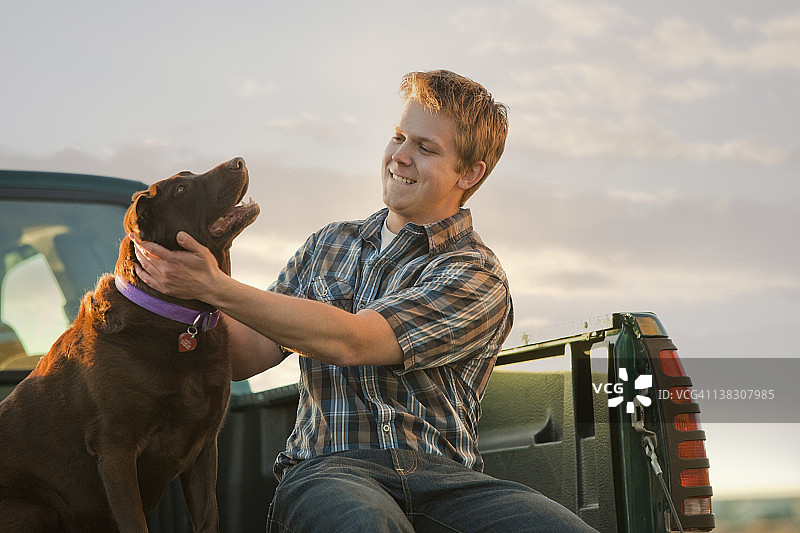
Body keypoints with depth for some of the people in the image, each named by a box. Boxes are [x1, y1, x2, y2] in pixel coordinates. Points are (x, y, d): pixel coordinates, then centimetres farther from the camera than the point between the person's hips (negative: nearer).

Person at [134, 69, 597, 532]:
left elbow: (348, 342, -13)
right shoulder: (329, 245, 21)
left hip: (442, 476, 0)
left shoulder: (476, 277, 1)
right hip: (327, 467, 1)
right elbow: (247, 355, 15)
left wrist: (215, 288, -15)